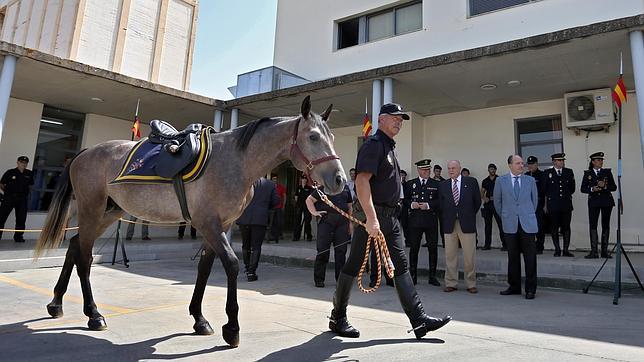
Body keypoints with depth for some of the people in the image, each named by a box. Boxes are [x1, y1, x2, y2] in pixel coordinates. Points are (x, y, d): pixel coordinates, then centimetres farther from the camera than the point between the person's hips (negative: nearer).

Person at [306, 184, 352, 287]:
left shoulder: (345, 188, 16)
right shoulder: (324, 188, 4)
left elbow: (349, 206, 20)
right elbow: (309, 200, 5)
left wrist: (350, 222, 14)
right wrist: (314, 212, -8)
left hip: (342, 221, 4)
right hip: (326, 220, -4)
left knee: (341, 251, 4)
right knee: (323, 250, -2)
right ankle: (319, 280, 8)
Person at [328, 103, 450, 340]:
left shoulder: (389, 147, 20)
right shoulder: (374, 144, -9)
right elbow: (361, 181, -22)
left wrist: (384, 216, 19)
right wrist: (371, 218, -29)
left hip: (390, 216, 10)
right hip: (372, 214, -9)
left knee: (401, 265, 7)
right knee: (354, 265, 1)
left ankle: (419, 320, 11)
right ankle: (338, 318, 15)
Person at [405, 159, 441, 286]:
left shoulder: (436, 184, 8)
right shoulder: (410, 184, 11)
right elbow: (405, 199, 9)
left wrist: (428, 205, -13)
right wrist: (411, 204, -11)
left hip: (431, 220, 0)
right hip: (415, 220, 0)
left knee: (433, 248, 3)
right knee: (414, 248, 3)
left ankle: (432, 276, 15)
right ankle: (413, 276, 13)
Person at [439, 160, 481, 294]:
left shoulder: (471, 182, 3)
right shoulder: (443, 185, 8)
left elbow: (477, 201, 9)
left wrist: (470, 215, 11)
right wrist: (447, 217, 8)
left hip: (467, 224, -2)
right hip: (449, 224, 2)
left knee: (470, 256, 2)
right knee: (450, 256, 5)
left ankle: (471, 284, 13)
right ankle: (451, 283, 13)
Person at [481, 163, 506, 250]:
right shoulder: (485, 181, 13)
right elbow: (482, 192, 17)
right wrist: (484, 198, -3)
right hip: (488, 204, 4)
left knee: (501, 224, -7)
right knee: (488, 224, 7)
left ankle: (504, 244, -1)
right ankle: (487, 244, 14)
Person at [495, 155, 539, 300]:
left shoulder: (530, 180, 6)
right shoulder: (501, 181, 3)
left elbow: (535, 199, 16)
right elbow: (497, 201, 12)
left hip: (527, 224, 0)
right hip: (510, 225, 0)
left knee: (530, 258, 0)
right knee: (513, 257, 8)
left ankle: (530, 289, 10)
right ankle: (514, 286, 19)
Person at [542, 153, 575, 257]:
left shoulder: (569, 172, 10)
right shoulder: (547, 173, 3)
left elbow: (572, 188, 20)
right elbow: (544, 190, 6)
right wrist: (545, 204, 7)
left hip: (566, 204, 2)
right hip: (553, 205, -2)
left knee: (566, 227, 2)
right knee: (554, 228, 2)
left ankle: (566, 250, 8)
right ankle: (557, 250, 11)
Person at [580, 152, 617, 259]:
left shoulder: (607, 172, 9)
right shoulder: (587, 173, 7)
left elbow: (614, 187, 6)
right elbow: (583, 188, 5)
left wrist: (605, 186, -12)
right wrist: (592, 189, -13)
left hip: (606, 201, 1)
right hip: (594, 202, -1)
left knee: (606, 225, 3)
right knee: (592, 225, -8)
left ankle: (604, 251, 11)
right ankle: (594, 252, -6)